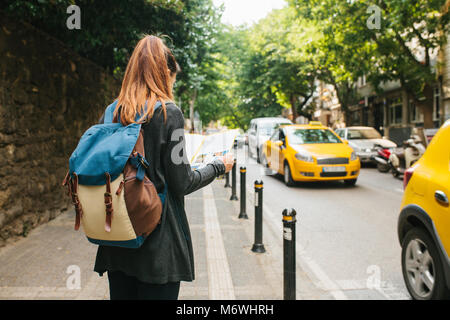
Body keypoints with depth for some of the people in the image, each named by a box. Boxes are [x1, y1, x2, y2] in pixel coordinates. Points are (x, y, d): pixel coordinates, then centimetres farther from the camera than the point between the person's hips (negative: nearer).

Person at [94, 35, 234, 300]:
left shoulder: (110, 114, 4)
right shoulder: (168, 112, -12)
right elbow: (182, 183, -12)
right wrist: (218, 166, 4)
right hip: (159, 239, -5)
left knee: (121, 294, 17)